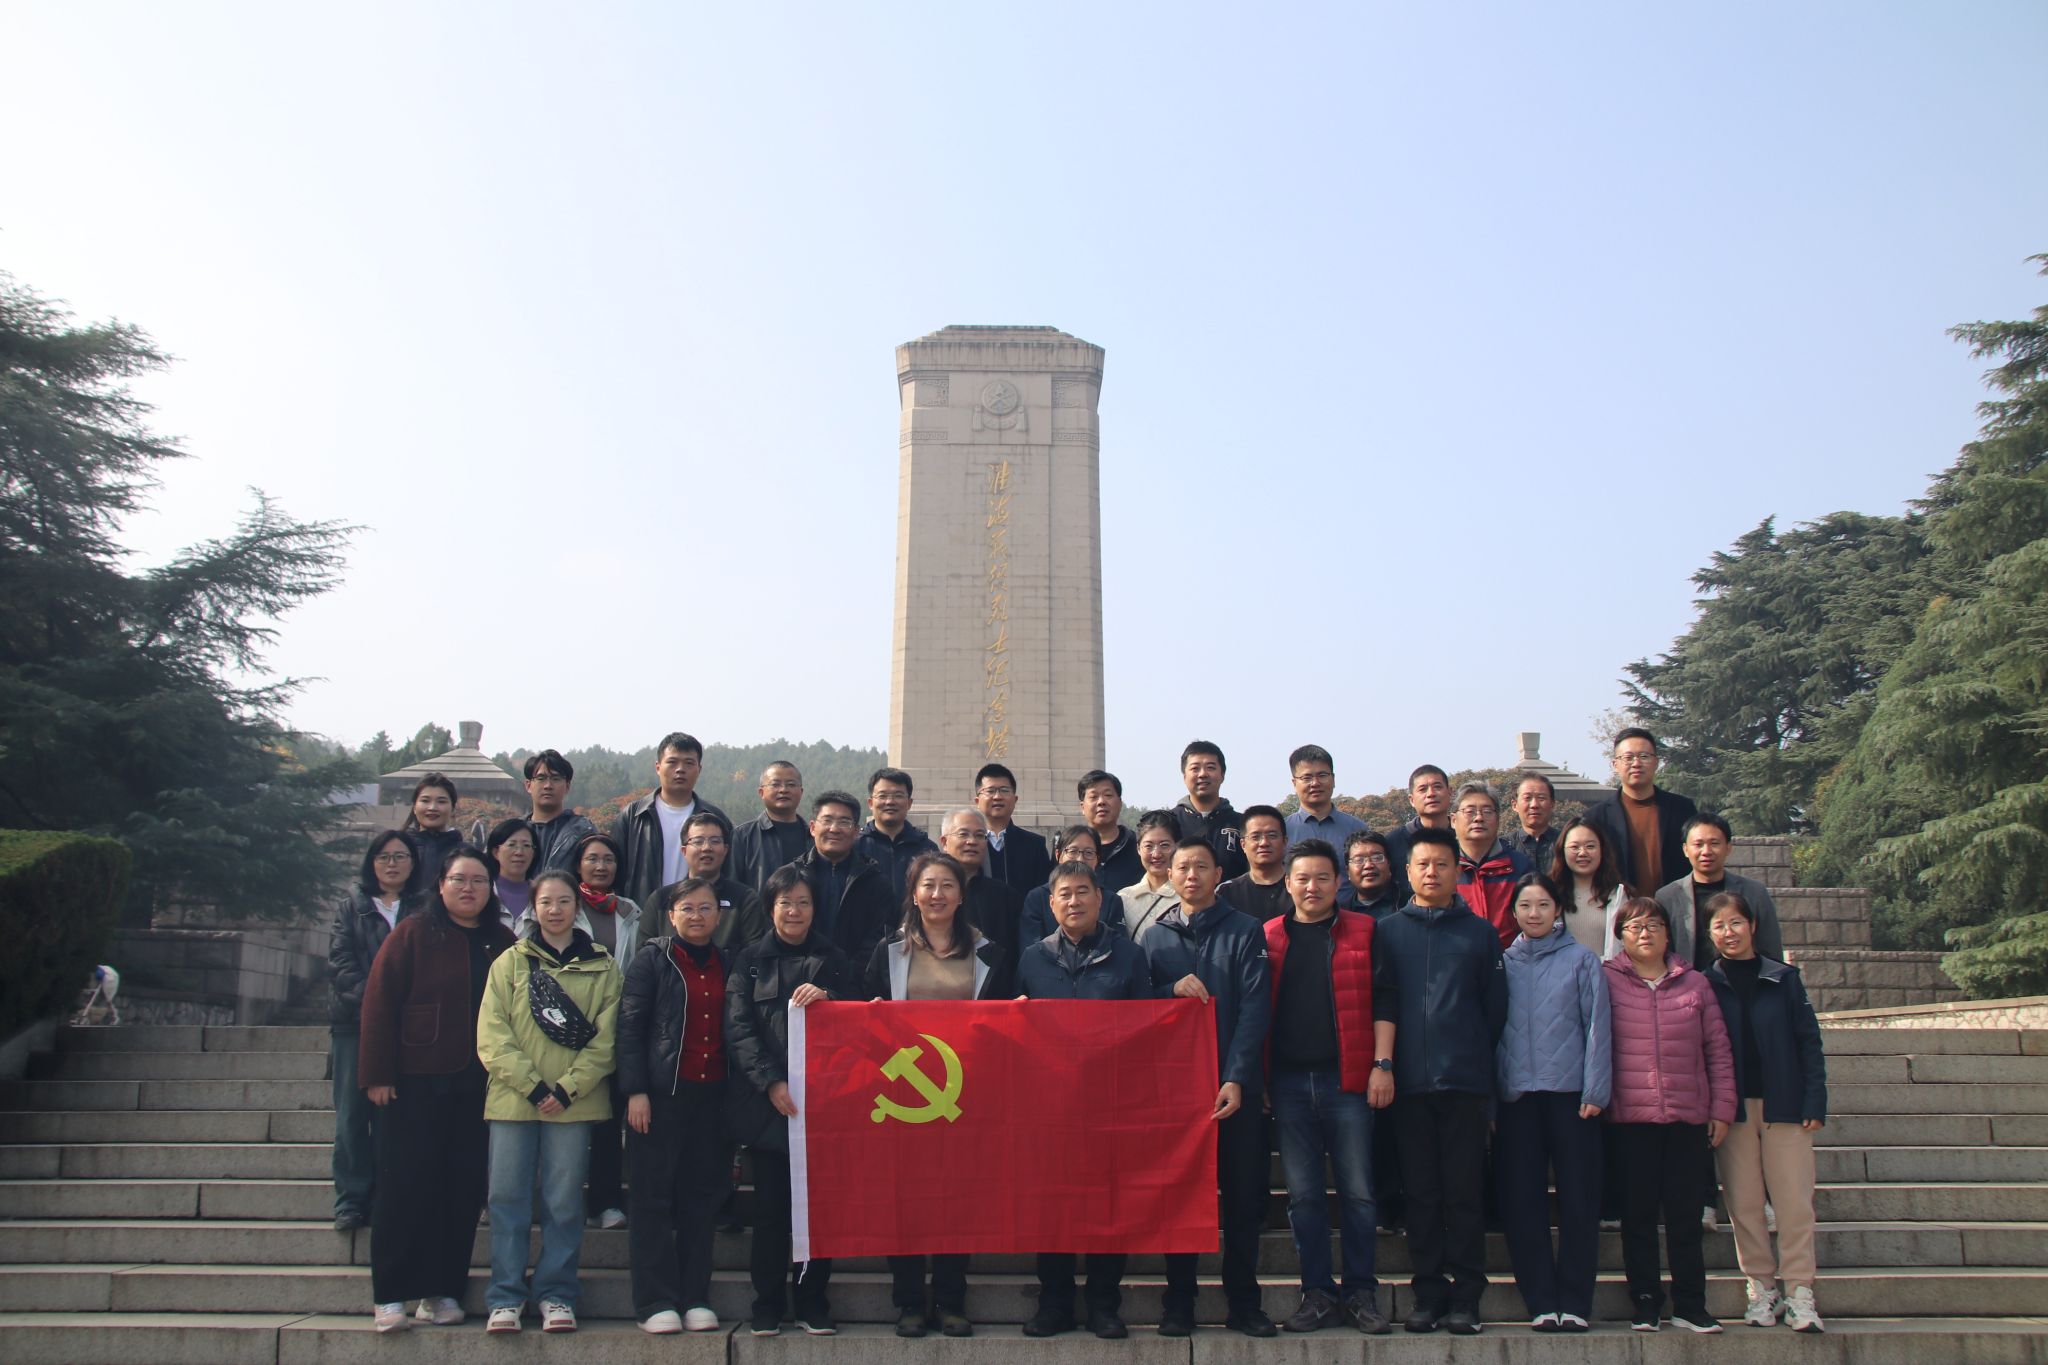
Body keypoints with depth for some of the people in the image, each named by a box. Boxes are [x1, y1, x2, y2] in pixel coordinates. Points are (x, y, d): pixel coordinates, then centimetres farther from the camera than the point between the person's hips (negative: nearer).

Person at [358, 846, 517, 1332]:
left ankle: (442, 1290, 16)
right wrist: (377, 1074, -10)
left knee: (464, 1190, 6)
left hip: (477, 1089, 3)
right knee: (406, 1187, 1)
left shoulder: (503, 944, 8)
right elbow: (379, 1004, -6)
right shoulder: (412, 934, -2)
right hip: (414, 1085, -3)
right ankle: (390, 1295, 9)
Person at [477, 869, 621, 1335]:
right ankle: (505, 1298, 11)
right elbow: (492, 1036, 0)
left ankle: (556, 1296, 13)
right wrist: (533, 1085, -11)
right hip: (512, 1099, 1)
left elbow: (605, 1038, 1)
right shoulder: (510, 962, 8)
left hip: (574, 1103, 0)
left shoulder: (601, 968, 7)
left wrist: (567, 1089, -10)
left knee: (564, 1201, 3)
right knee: (507, 1199, 3)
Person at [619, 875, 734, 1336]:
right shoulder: (652, 958, 2)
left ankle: (695, 1298, 12)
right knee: (654, 1196, -1)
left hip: (713, 1094, 4)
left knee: (702, 1198, 6)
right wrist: (635, 1091, -12)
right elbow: (630, 1025, -4)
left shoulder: (727, 965, 14)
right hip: (663, 1091, -4)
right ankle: (656, 1302, 4)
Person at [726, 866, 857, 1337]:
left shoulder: (833, 960, 13)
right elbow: (738, 1028, 0)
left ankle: (813, 1303, 9)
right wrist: (771, 1082, -12)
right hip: (765, 1101, -1)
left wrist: (826, 998, -9)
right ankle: (767, 1304, 10)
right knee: (770, 1205, 1)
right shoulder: (751, 959, 9)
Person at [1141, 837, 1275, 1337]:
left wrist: (1237, 1079, -14)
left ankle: (1243, 1302, 12)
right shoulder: (1154, 937, 11)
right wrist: (1172, 989, -11)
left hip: (1235, 1087, -1)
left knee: (1244, 1197, 2)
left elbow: (1255, 1007, -5)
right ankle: (1179, 1301, 13)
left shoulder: (1245, 931, 3)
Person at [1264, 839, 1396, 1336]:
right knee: (1303, 1193, 5)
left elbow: (1383, 1001, 2)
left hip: (1347, 1079, -2)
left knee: (1357, 1191, 1)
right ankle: (1317, 1293, 14)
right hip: (1289, 1083, 2)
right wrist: (1258, 1077, 5)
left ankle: (1361, 1293, 12)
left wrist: (1382, 1063, -6)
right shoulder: (1268, 938, 10)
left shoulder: (1363, 932, 6)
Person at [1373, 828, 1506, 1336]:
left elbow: (1495, 1006, 10)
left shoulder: (1480, 932, 9)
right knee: (1422, 1193, 4)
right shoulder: (1387, 932, 10)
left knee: (1464, 1192, 1)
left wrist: (1478, 1055, 7)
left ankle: (1465, 1299, 6)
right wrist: (1384, 1063, 3)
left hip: (1466, 1082, -1)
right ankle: (1428, 1297, 10)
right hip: (1409, 1081, 1)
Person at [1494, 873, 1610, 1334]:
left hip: (1570, 1094, -2)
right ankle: (1541, 1303, 9)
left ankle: (1575, 1302, 8)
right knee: (1522, 1202, 1)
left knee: (1579, 1200, 0)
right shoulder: (1502, 963, 11)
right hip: (1517, 1097, 2)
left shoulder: (1581, 960, 5)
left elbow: (1596, 1027, 1)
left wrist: (1595, 1092, -8)